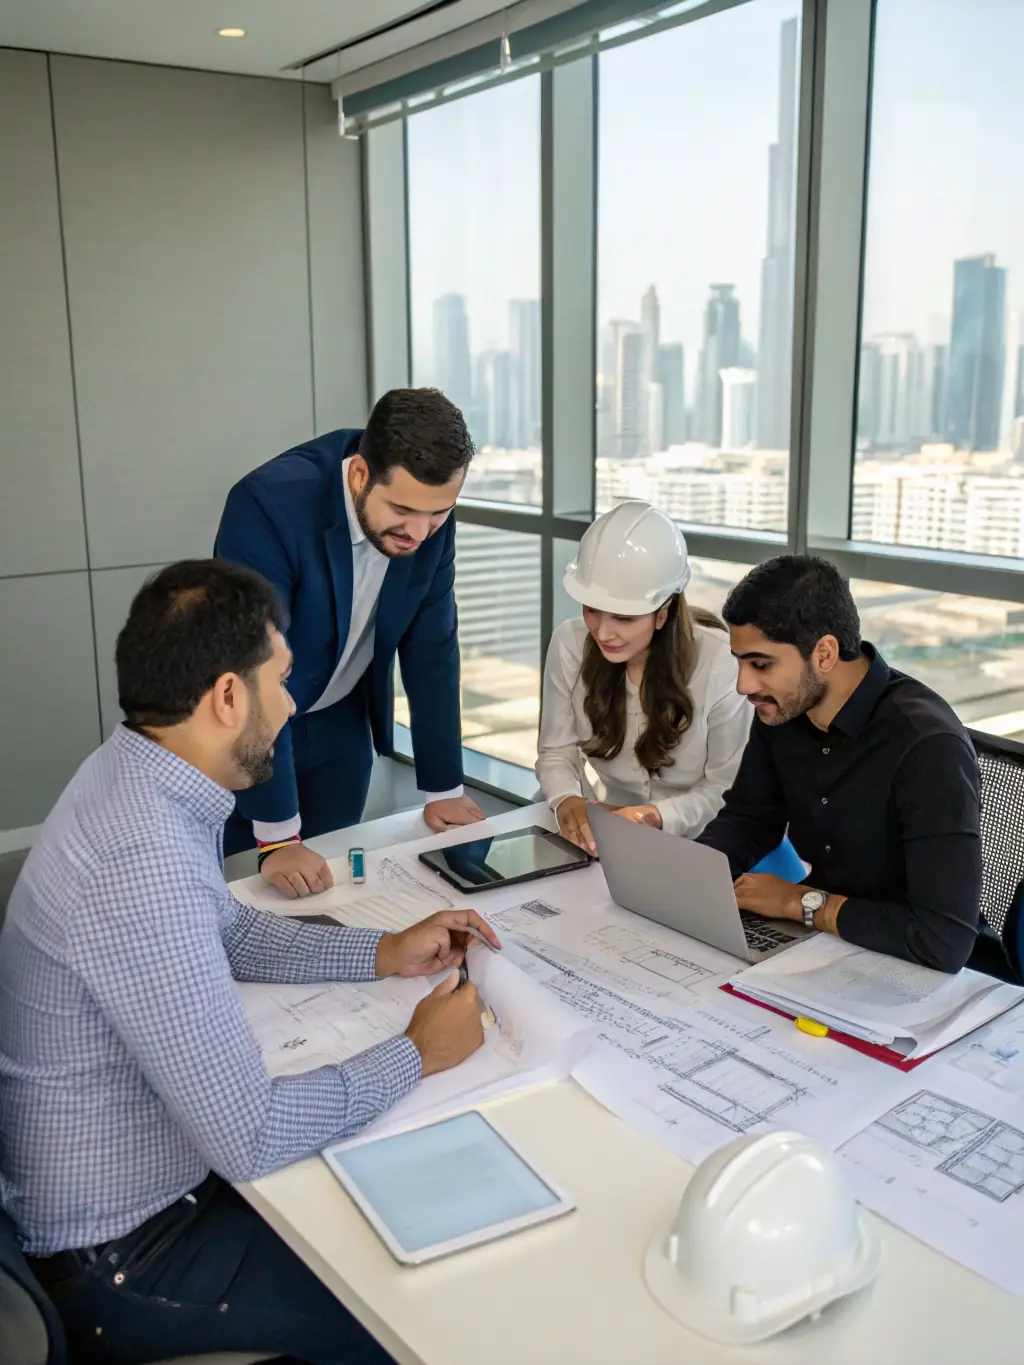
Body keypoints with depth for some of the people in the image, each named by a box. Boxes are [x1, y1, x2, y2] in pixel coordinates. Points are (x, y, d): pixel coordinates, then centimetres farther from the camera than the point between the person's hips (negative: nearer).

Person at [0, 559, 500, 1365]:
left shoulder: (135, 773, -5)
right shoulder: (143, 866, -35)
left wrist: (386, 954, 2)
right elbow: (250, 1140, -31)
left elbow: (229, 932, 12)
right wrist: (419, 1053, -17)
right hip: (118, 1252, -8)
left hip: (137, 1170, 8)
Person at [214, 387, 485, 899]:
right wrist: (278, 837, -31)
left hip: (339, 726, 4)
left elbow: (432, 645, -7)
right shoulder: (269, 503, -31)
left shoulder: (428, 513, -15)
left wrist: (444, 787, -5)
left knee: (328, 888, 11)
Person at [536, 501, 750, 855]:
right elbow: (556, 751, -3)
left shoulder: (719, 663, -21)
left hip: (691, 846, -1)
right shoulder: (569, 644, -11)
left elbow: (726, 789, -12)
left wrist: (659, 817, -28)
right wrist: (565, 800, -23)